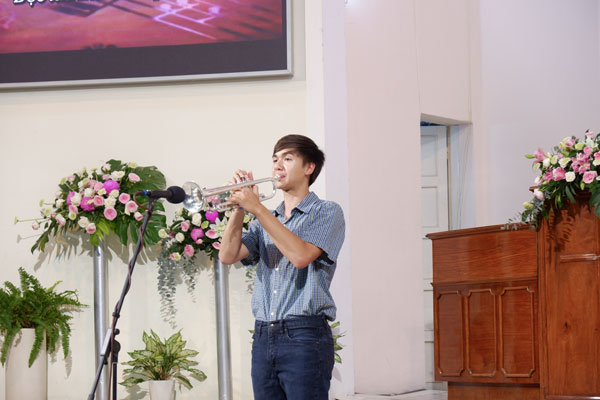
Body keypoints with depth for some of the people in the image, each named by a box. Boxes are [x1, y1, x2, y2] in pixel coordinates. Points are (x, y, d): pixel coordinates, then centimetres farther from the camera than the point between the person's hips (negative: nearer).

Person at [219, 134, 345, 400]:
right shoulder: (268, 219, 20)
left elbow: (300, 255, -16)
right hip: (263, 336, 6)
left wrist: (257, 209, -14)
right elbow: (228, 256, 8)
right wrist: (240, 208, -3)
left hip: (305, 335, -6)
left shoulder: (326, 213, 1)